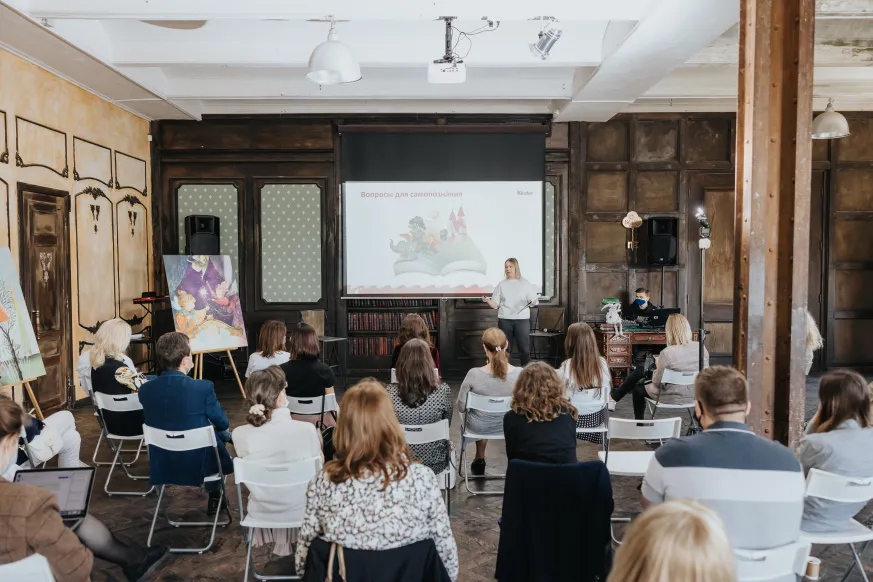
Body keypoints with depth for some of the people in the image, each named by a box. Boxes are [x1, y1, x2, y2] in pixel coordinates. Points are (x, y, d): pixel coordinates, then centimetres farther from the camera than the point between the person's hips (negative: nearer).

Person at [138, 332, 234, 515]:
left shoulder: (145, 390, -10)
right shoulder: (203, 387, -23)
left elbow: (158, 420, 7)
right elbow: (223, 423, -9)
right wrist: (212, 425, 16)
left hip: (162, 464, 4)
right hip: (199, 463, -4)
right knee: (221, 434, 28)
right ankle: (214, 498, 37)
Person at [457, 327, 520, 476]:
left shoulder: (474, 374, -28)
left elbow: (461, 407, -14)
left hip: (479, 427, -1)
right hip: (509, 426, 2)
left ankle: (480, 459, 49)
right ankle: (479, 458, 50)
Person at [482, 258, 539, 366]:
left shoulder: (525, 283, 6)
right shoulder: (501, 284, 9)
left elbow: (533, 302, 3)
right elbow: (495, 305, 6)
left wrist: (533, 302, -20)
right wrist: (487, 300, -14)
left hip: (522, 320, -1)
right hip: (504, 320, 1)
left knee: (524, 348, -1)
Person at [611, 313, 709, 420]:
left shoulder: (667, 353, -27)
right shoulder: (701, 348, -11)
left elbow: (657, 382, -16)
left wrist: (657, 367, 5)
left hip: (673, 397, -6)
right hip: (695, 395, 6)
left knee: (638, 388, 26)